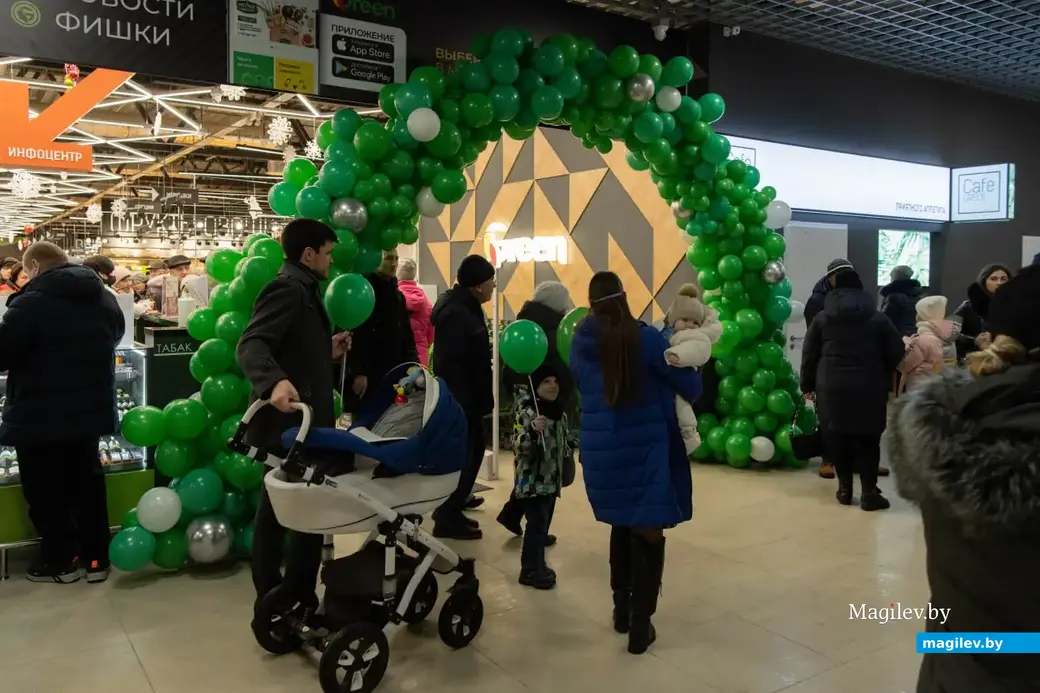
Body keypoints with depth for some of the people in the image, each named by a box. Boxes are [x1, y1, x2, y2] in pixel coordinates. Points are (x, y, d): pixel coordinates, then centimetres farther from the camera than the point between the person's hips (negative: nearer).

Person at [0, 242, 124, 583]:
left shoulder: (30, 302, -19)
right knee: (88, 483, 15)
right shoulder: (105, 298, 6)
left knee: (46, 491, 9)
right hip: (89, 410, 7)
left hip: (40, 416, -6)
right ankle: (97, 559, 20)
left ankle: (60, 562, 20)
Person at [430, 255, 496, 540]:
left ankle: (451, 511, 28)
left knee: (472, 451, 17)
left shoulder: (464, 307, 12)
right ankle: (447, 519, 11)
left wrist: (481, 398, 17)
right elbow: (451, 364, -26)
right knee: (461, 457, -2)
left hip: (467, 397, 11)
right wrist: (462, 401, -26)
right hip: (459, 400, -11)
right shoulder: (455, 313, -21)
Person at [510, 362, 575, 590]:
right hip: (531, 480, -8)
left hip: (552, 479, 8)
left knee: (544, 524, 14)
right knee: (537, 524, -8)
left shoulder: (560, 412, 8)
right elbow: (519, 446, -24)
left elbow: (567, 441, 23)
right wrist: (532, 430, -38)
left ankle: (537, 566, 27)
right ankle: (530, 570, 4)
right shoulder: (526, 411, -16)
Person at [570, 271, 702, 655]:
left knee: (622, 526, 22)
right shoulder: (644, 338, -12)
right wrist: (685, 392, 18)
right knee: (648, 532, 6)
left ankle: (622, 608, 31)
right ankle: (640, 625, 8)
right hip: (644, 448, -4)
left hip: (600, 450, 4)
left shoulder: (580, 343, -1)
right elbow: (690, 385, -4)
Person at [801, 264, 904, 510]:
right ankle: (869, 493, 5)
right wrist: (885, 381, 21)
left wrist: (808, 385, 14)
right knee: (868, 439, 4)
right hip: (868, 388, -1)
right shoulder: (878, 319, 6)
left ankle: (844, 489, 15)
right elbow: (896, 353, 7)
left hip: (831, 386, 1)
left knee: (837, 438, 8)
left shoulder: (822, 318, 7)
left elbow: (809, 354, 6)